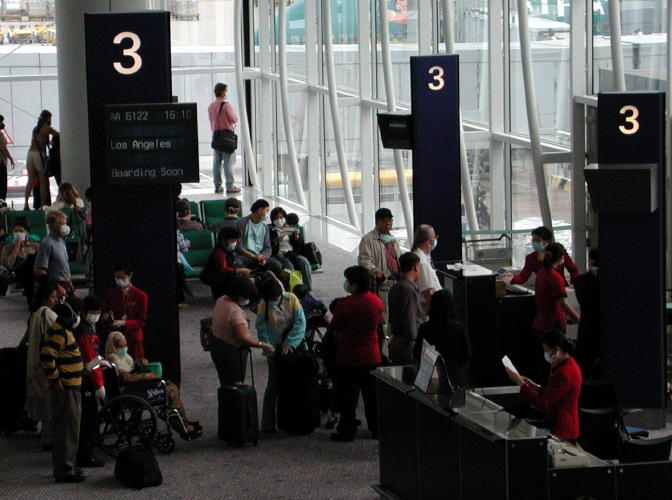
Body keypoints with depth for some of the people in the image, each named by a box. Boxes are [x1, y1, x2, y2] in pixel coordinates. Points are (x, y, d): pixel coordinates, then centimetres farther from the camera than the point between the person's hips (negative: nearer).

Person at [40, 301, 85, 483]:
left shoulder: (63, 331, 16)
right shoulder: (60, 333, -17)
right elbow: (46, 355, -29)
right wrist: (55, 378, -21)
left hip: (70, 389, 11)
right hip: (66, 389, -11)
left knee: (63, 430, 17)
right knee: (68, 431, -8)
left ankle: (61, 467, 26)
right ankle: (64, 471, -6)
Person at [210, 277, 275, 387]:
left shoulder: (221, 300, 0)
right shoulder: (235, 311, -29)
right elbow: (243, 338, -30)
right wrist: (263, 345, -24)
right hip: (232, 352, -9)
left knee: (225, 384, 20)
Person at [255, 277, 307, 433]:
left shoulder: (291, 299, -9)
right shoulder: (263, 305, -10)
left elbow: (300, 322, -11)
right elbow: (262, 330, -10)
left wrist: (290, 342, -19)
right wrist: (268, 349, -20)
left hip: (293, 346, 2)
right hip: (275, 349, -2)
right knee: (273, 386, -1)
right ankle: (267, 424, 4)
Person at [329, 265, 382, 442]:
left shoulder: (346, 304, -19)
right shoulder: (376, 301, -4)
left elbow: (334, 327, -9)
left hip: (349, 357, -5)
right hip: (372, 357, 5)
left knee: (347, 396, 6)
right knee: (372, 394, 15)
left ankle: (347, 430, 10)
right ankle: (377, 429, 21)